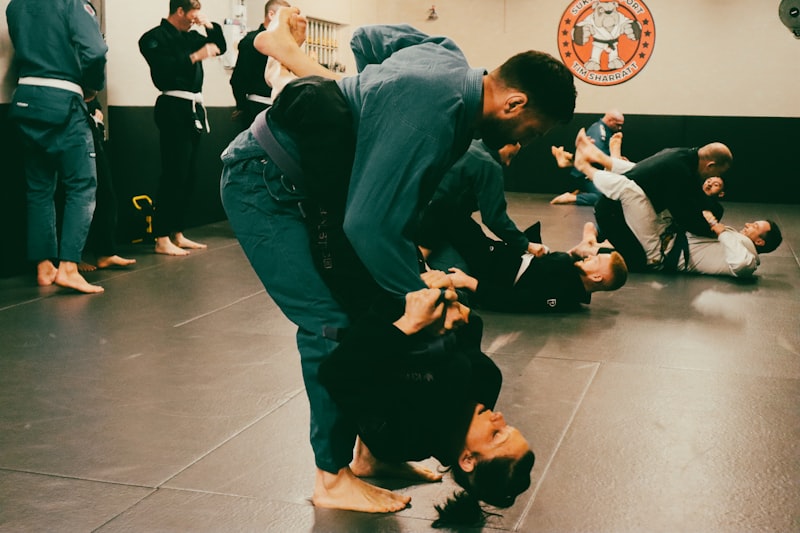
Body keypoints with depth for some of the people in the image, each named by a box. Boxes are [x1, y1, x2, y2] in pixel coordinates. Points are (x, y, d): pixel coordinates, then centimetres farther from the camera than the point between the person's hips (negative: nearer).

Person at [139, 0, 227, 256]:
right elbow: (164, 69, -22)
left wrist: (210, 26, 10)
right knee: (174, 173, -11)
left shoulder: (190, 37, 16)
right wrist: (196, 56, -23)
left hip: (192, 108, 9)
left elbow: (220, 47, 25)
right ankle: (162, 239, -7)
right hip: (174, 108, -9)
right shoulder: (155, 38, -7)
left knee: (189, 174, 10)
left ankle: (177, 234, 17)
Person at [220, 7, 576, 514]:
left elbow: (367, 38, 12)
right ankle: (334, 478, 1)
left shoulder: (449, 59, -5)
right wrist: (424, 297, -24)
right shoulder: (433, 116, -32)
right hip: (264, 186, -10)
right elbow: (371, 225, -33)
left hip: (308, 180, 10)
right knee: (331, 324, -13)